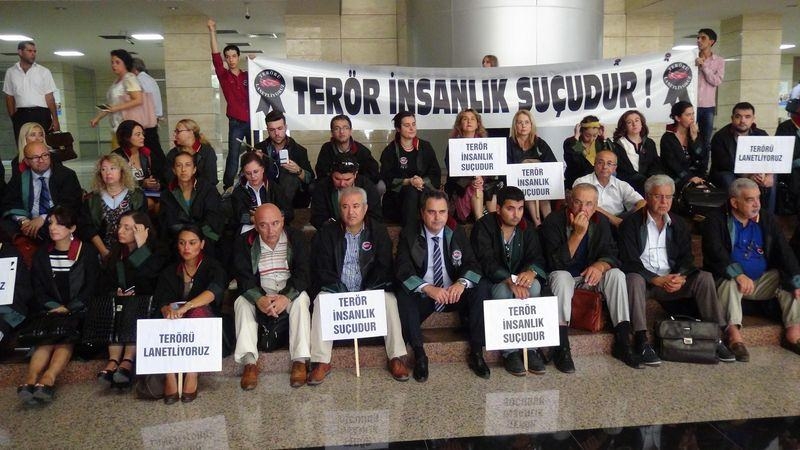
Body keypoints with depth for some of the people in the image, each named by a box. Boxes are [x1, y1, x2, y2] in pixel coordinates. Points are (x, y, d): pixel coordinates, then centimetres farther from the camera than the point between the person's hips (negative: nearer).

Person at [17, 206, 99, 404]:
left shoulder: (87, 251, 4)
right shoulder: (42, 254, 15)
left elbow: (91, 286, -1)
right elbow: (37, 288, 9)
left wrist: (68, 308, -11)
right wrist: (55, 307, -7)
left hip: (78, 311, -2)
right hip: (50, 311, 2)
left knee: (66, 337, -29)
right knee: (47, 337, -27)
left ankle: (48, 379, -48)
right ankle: (31, 379, -46)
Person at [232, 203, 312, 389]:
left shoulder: (296, 238, -4)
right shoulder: (244, 242, -2)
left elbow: (303, 274, -10)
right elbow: (243, 276, -10)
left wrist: (286, 297, -29)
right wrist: (259, 299, -31)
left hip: (290, 291, -1)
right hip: (259, 293, 2)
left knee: (301, 300, -32)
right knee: (241, 302, -26)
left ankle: (300, 360, -34)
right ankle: (250, 362, -33)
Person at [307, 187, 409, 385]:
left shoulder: (378, 231, 3)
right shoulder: (327, 233, 2)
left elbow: (383, 268, -2)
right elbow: (322, 270, -4)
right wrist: (342, 294, -17)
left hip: (370, 290, 0)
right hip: (337, 291, 0)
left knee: (389, 299, -28)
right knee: (321, 300, -28)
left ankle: (396, 358, -22)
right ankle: (321, 362, -26)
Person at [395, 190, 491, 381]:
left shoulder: (457, 233, 3)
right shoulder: (409, 234, -5)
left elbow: (472, 264, -4)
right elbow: (402, 270, -15)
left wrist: (462, 283, -28)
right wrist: (428, 288, -33)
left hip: (454, 294, 2)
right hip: (422, 296, -2)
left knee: (482, 286, -23)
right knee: (403, 295, -32)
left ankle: (476, 352, -17)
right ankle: (419, 354, -22)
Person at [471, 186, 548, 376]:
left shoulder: (527, 229, 5)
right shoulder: (484, 227, -11)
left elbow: (537, 258, -6)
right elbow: (487, 262, -23)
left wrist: (531, 271, -32)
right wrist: (510, 281, -40)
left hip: (520, 280, 4)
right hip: (490, 284, -4)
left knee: (534, 286, -28)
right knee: (503, 289, -36)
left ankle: (531, 348, -23)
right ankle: (510, 352, -28)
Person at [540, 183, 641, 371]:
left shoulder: (601, 222, 1)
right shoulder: (553, 222, -15)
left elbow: (611, 255, -1)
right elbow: (557, 263, -23)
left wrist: (600, 266, -26)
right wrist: (578, 233, -30)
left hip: (590, 277, 4)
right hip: (564, 276, -4)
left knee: (617, 274, -21)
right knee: (561, 277, -36)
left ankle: (622, 343, -18)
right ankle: (562, 347, -35)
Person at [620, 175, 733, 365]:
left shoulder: (679, 224, 13)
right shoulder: (631, 223, -2)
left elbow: (686, 258, 7)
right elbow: (629, 262, -10)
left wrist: (681, 277, -15)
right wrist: (657, 280, -21)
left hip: (672, 281, 4)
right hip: (644, 279, -4)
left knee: (704, 277, -16)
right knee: (634, 279, -36)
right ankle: (641, 340, -37)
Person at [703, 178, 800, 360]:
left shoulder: (768, 220, 6)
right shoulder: (716, 224, -7)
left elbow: (784, 253, -3)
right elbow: (716, 255, -22)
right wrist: (739, 275, -37)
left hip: (763, 281, 5)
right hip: (730, 280, -5)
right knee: (730, 282, -34)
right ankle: (734, 335, -40)